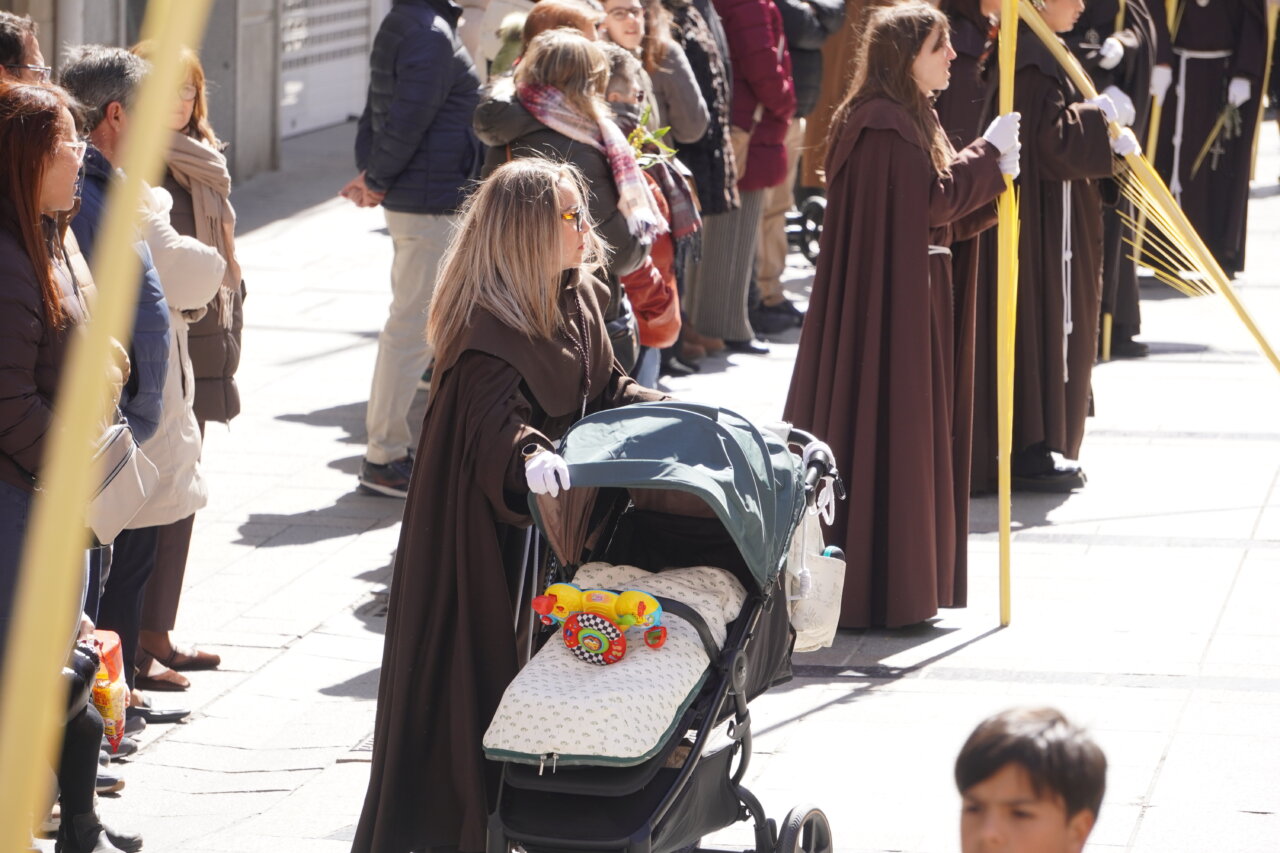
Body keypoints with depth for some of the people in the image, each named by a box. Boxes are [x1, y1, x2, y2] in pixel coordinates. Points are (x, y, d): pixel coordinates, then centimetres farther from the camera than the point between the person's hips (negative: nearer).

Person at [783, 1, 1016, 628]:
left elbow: (947, 216, 16)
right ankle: (879, 593, -2)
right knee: (888, 436, -6)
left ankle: (905, 583, 20)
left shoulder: (910, 120, 17)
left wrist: (995, 173, 0)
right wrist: (991, 152, -10)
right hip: (887, 308, -11)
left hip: (914, 302, 11)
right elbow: (934, 200, -20)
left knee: (911, 433, 13)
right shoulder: (883, 126, -17)